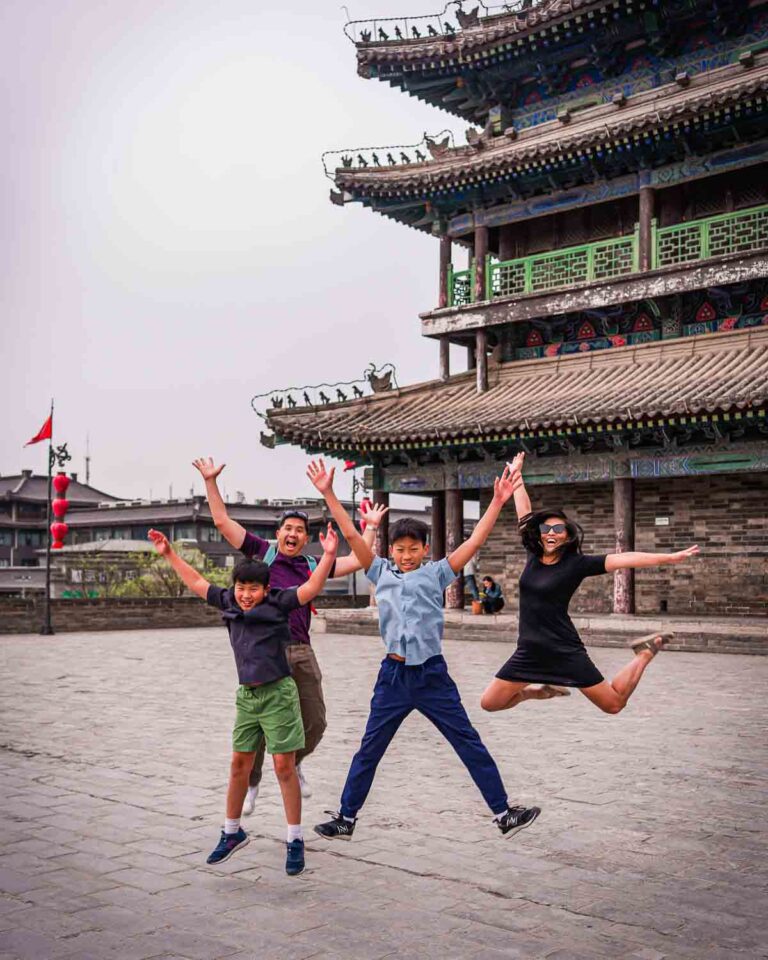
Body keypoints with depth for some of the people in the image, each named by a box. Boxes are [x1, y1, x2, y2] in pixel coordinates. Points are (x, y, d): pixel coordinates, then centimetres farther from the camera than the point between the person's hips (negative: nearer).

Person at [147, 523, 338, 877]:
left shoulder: (277, 603, -9)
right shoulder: (229, 602, 5)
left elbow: (311, 589, -21)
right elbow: (197, 583, 15)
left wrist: (328, 555, -34)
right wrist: (169, 554, 16)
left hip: (278, 693, -5)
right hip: (246, 695, 5)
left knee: (284, 767, -2)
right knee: (239, 765, 13)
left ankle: (295, 841, 9)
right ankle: (232, 832, 29)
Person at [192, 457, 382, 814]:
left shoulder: (313, 566, 13)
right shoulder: (262, 552, 7)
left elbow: (357, 561, 14)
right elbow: (222, 521, 5)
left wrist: (371, 526, 16)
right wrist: (210, 481, 2)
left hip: (302, 653, 3)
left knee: (314, 724, 9)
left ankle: (293, 764, 38)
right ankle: (249, 784, 20)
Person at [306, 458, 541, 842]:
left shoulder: (436, 573, 2)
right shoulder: (381, 572, 6)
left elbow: (474, 541, -5)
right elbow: (352, 535, 0)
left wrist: (497, 502, -13)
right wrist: (328, 493, -6)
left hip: (432, 674, -1)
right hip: (393, 675, 1)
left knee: (470, 744, 5)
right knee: (368, 751, 9)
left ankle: (504, 814, 14)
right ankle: (346, 819, 22)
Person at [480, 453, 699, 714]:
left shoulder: (576, 563, -9)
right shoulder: (533, 556, 3)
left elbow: (623, 560, -14)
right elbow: (524, 512, 11)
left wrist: (670, 557, -18)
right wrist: (517, 474, 19)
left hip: (565, 652, -5)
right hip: (529, 651, 5)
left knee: (614, 704, 0)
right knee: (489, 703, 3)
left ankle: (645, 653, 25)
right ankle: (542, 690, 27)